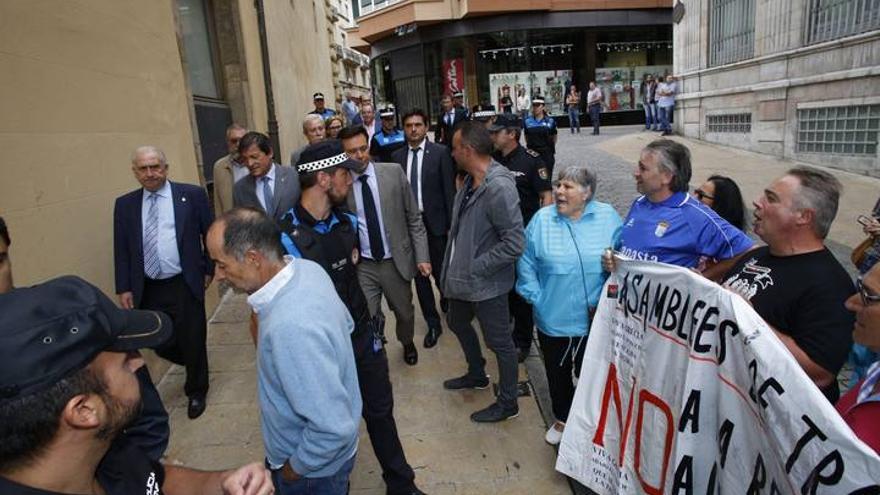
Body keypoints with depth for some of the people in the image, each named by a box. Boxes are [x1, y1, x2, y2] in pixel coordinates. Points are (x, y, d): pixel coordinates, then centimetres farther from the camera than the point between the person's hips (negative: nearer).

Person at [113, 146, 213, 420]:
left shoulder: (192, 195, -4)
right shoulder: (124, 204, 5)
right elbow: (121, 250, 6)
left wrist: (209, 270, 3)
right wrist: (124, 288, 2)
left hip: (185, 285, -3)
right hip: (148, 289, 3)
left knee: (192, 342, 8)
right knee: (161, 344, 9)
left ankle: (196, 392, 32)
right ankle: (196, 365, 41)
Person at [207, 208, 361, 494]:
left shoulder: (290, 328, -40)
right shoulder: (308, 268, -13)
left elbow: (334, 429, -34)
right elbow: (345, 324, 5)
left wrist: (293, 469, -16)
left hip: (314, 471, -7)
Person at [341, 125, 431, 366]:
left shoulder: (394, 172, -6)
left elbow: (414, 218, -2)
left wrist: (422, 256, -5)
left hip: (396, 261, 1)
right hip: (362, 266, -1)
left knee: (405, 313, 21)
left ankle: (407, 343, 53)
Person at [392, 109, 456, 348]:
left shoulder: (440, 152, -5)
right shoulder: (398, 156, 5)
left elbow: (449, 190, -6)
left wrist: (451, 224, -8)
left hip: (435, 221, -3)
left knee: (441, 272, 9)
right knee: (419, 275, 9)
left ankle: (447, 302, 42)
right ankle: (433, 323, 24)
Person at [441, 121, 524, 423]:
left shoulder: (499, 188, -26)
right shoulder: (471, 180, 1)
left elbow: (514, 244, -27)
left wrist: (475, 266, -20)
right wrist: (457, 263, 6)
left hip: (486, 283, -9)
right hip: (462, 277, 10)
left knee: (499, 342, 9)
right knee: (457, 323, 27)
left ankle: (507, 403, 31)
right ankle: (477, 375, 52)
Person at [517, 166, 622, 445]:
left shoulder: (608, 218, -7)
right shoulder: (542, 219, -6)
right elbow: (526, 263, -1)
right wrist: (537, 299, -5)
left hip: (594, 319, -1)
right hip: (552, 318, 1)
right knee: (557, 373, 18)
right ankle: (562, 418, 44)